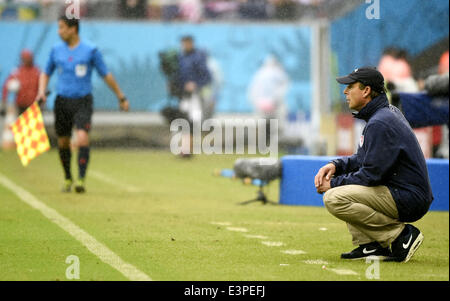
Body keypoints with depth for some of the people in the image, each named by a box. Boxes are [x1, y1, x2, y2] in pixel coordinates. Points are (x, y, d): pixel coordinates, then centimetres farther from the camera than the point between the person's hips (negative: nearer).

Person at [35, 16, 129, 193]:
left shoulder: (90, 50, -5)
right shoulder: (56, 50, 6)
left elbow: (106, 75, 3)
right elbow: (46, 73, 18)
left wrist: (121, 97, 7)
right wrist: (42, 92, 0)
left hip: (83, 102, -4)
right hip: (62, 102, 4)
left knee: (82, 139, -21)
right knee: (63, 143, 9)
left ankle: (81, 179, -21)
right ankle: (68, 178, 28)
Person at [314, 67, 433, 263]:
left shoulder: (380, 123, -18)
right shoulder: (388, 112, 15)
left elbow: (372, 174, -21)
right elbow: (364, 159, 22)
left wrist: (334, 183, -10)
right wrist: (336, 165, 5)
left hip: (410, 200, -11)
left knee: (334, 198, -22)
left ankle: (401, 235, -13)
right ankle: (370, 245, 10)